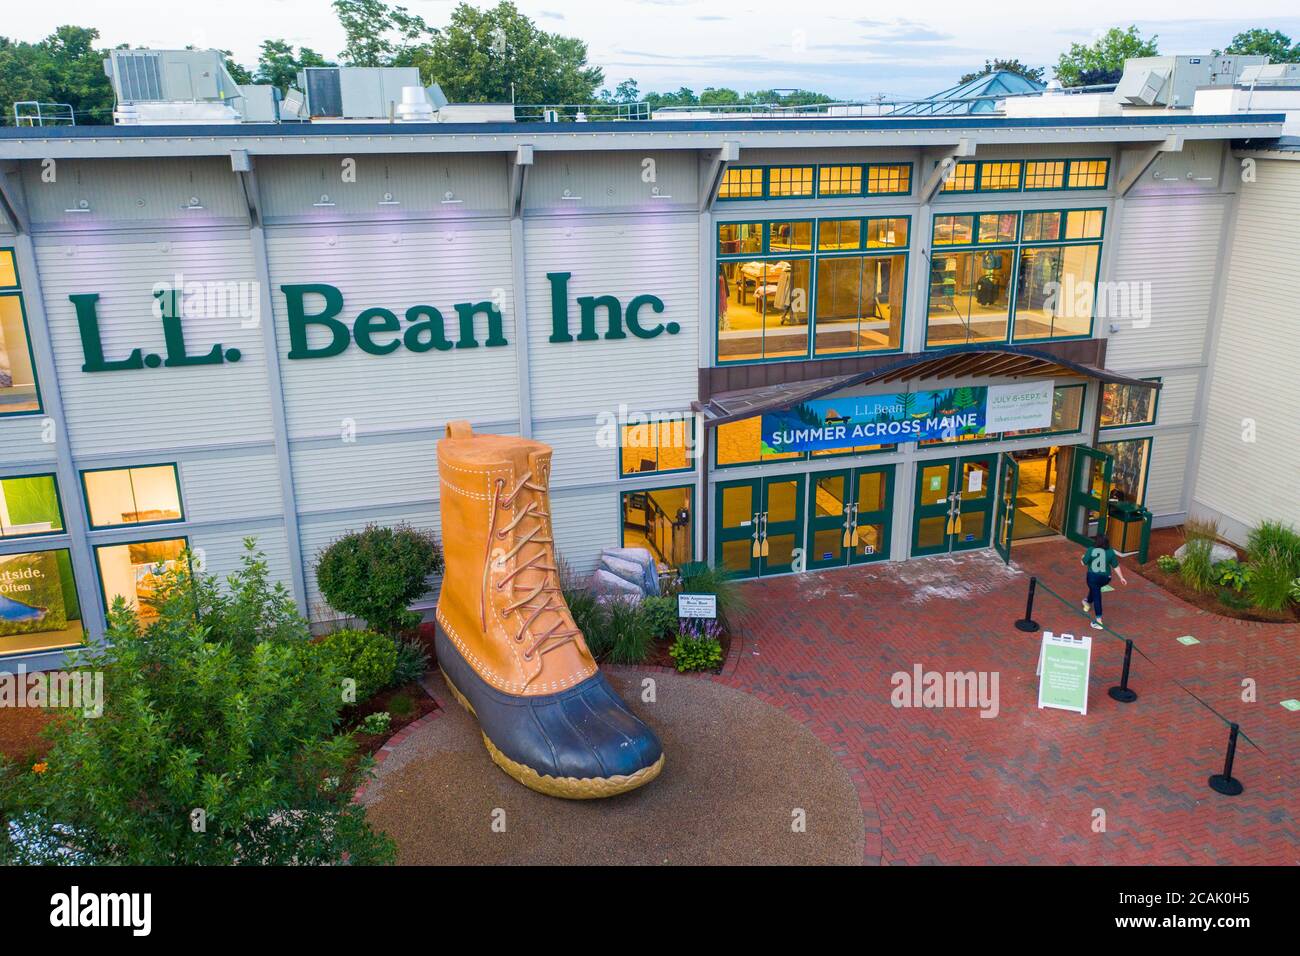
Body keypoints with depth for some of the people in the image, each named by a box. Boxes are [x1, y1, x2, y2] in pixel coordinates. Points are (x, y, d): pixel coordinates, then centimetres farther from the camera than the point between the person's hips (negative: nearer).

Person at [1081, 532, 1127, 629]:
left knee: (1096, 596, 5)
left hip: (1093, 576, -3)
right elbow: (1116, 566, -1)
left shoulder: (1091, 550, -13)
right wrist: (1121, 577, 9)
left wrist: (1083, 557, 17)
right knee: (1095, 589, 33)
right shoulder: (1110, 552, -5)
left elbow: (1084, 563, -6)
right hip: (1105, 578, 3)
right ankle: (1088, 602, 56)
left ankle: (1098, 620, 3)